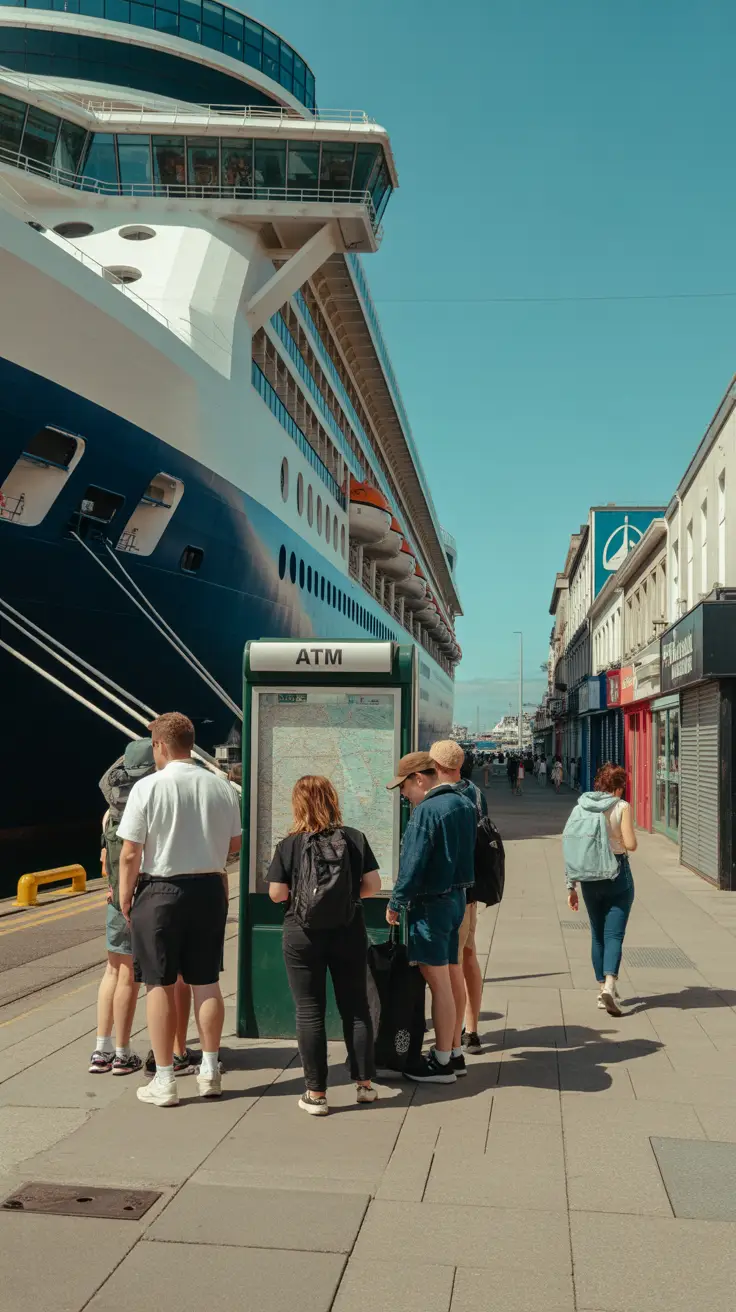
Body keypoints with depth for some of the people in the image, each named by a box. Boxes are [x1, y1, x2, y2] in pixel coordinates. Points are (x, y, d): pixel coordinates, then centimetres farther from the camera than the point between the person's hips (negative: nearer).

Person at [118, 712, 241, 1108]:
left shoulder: (148, 787, -14)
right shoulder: (222, 786, -2)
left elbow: (130, 854, -13)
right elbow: (234, 846, 8)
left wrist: (124, 896, 1)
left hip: (160, 890, -4)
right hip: (209, 889, 4)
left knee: (160, 985, 7)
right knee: (206, 982, 13)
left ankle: (164, 1081, 14)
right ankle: (210, 1071, 22)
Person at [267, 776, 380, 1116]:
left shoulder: (289, 846, -8)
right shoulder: (355, 838, -4)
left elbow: (276, 893, -7)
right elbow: (373, 885, -3)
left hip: (303, 936, -2)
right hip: (349, 933, 2)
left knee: (309, 1012, 6)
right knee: (355, 1007, 14)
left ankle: (316, 1094, 10)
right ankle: (365, 1083, 22)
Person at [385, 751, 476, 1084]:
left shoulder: (426, 811, -19)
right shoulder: (464, 804, 9)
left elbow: (413, 865, -19)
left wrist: (395, 904, -9)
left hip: (430, 903, -9)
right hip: (457, 897, 9)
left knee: (438, 983, -1)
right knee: (449, 978, 15)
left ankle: (442, 1062, 7)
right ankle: (454, 1053, 24)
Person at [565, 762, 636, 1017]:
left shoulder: (581, 808, 3)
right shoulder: (622, 807, -8)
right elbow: (630, 845, -16)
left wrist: (571, 886, 7)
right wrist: (619, 841, 8)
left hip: (589, 877, 4)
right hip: (617, 874, -4)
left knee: (597, 934, 15)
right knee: (614, 934, -2)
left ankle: (602, 989, 20)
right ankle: (609, 985, -21)